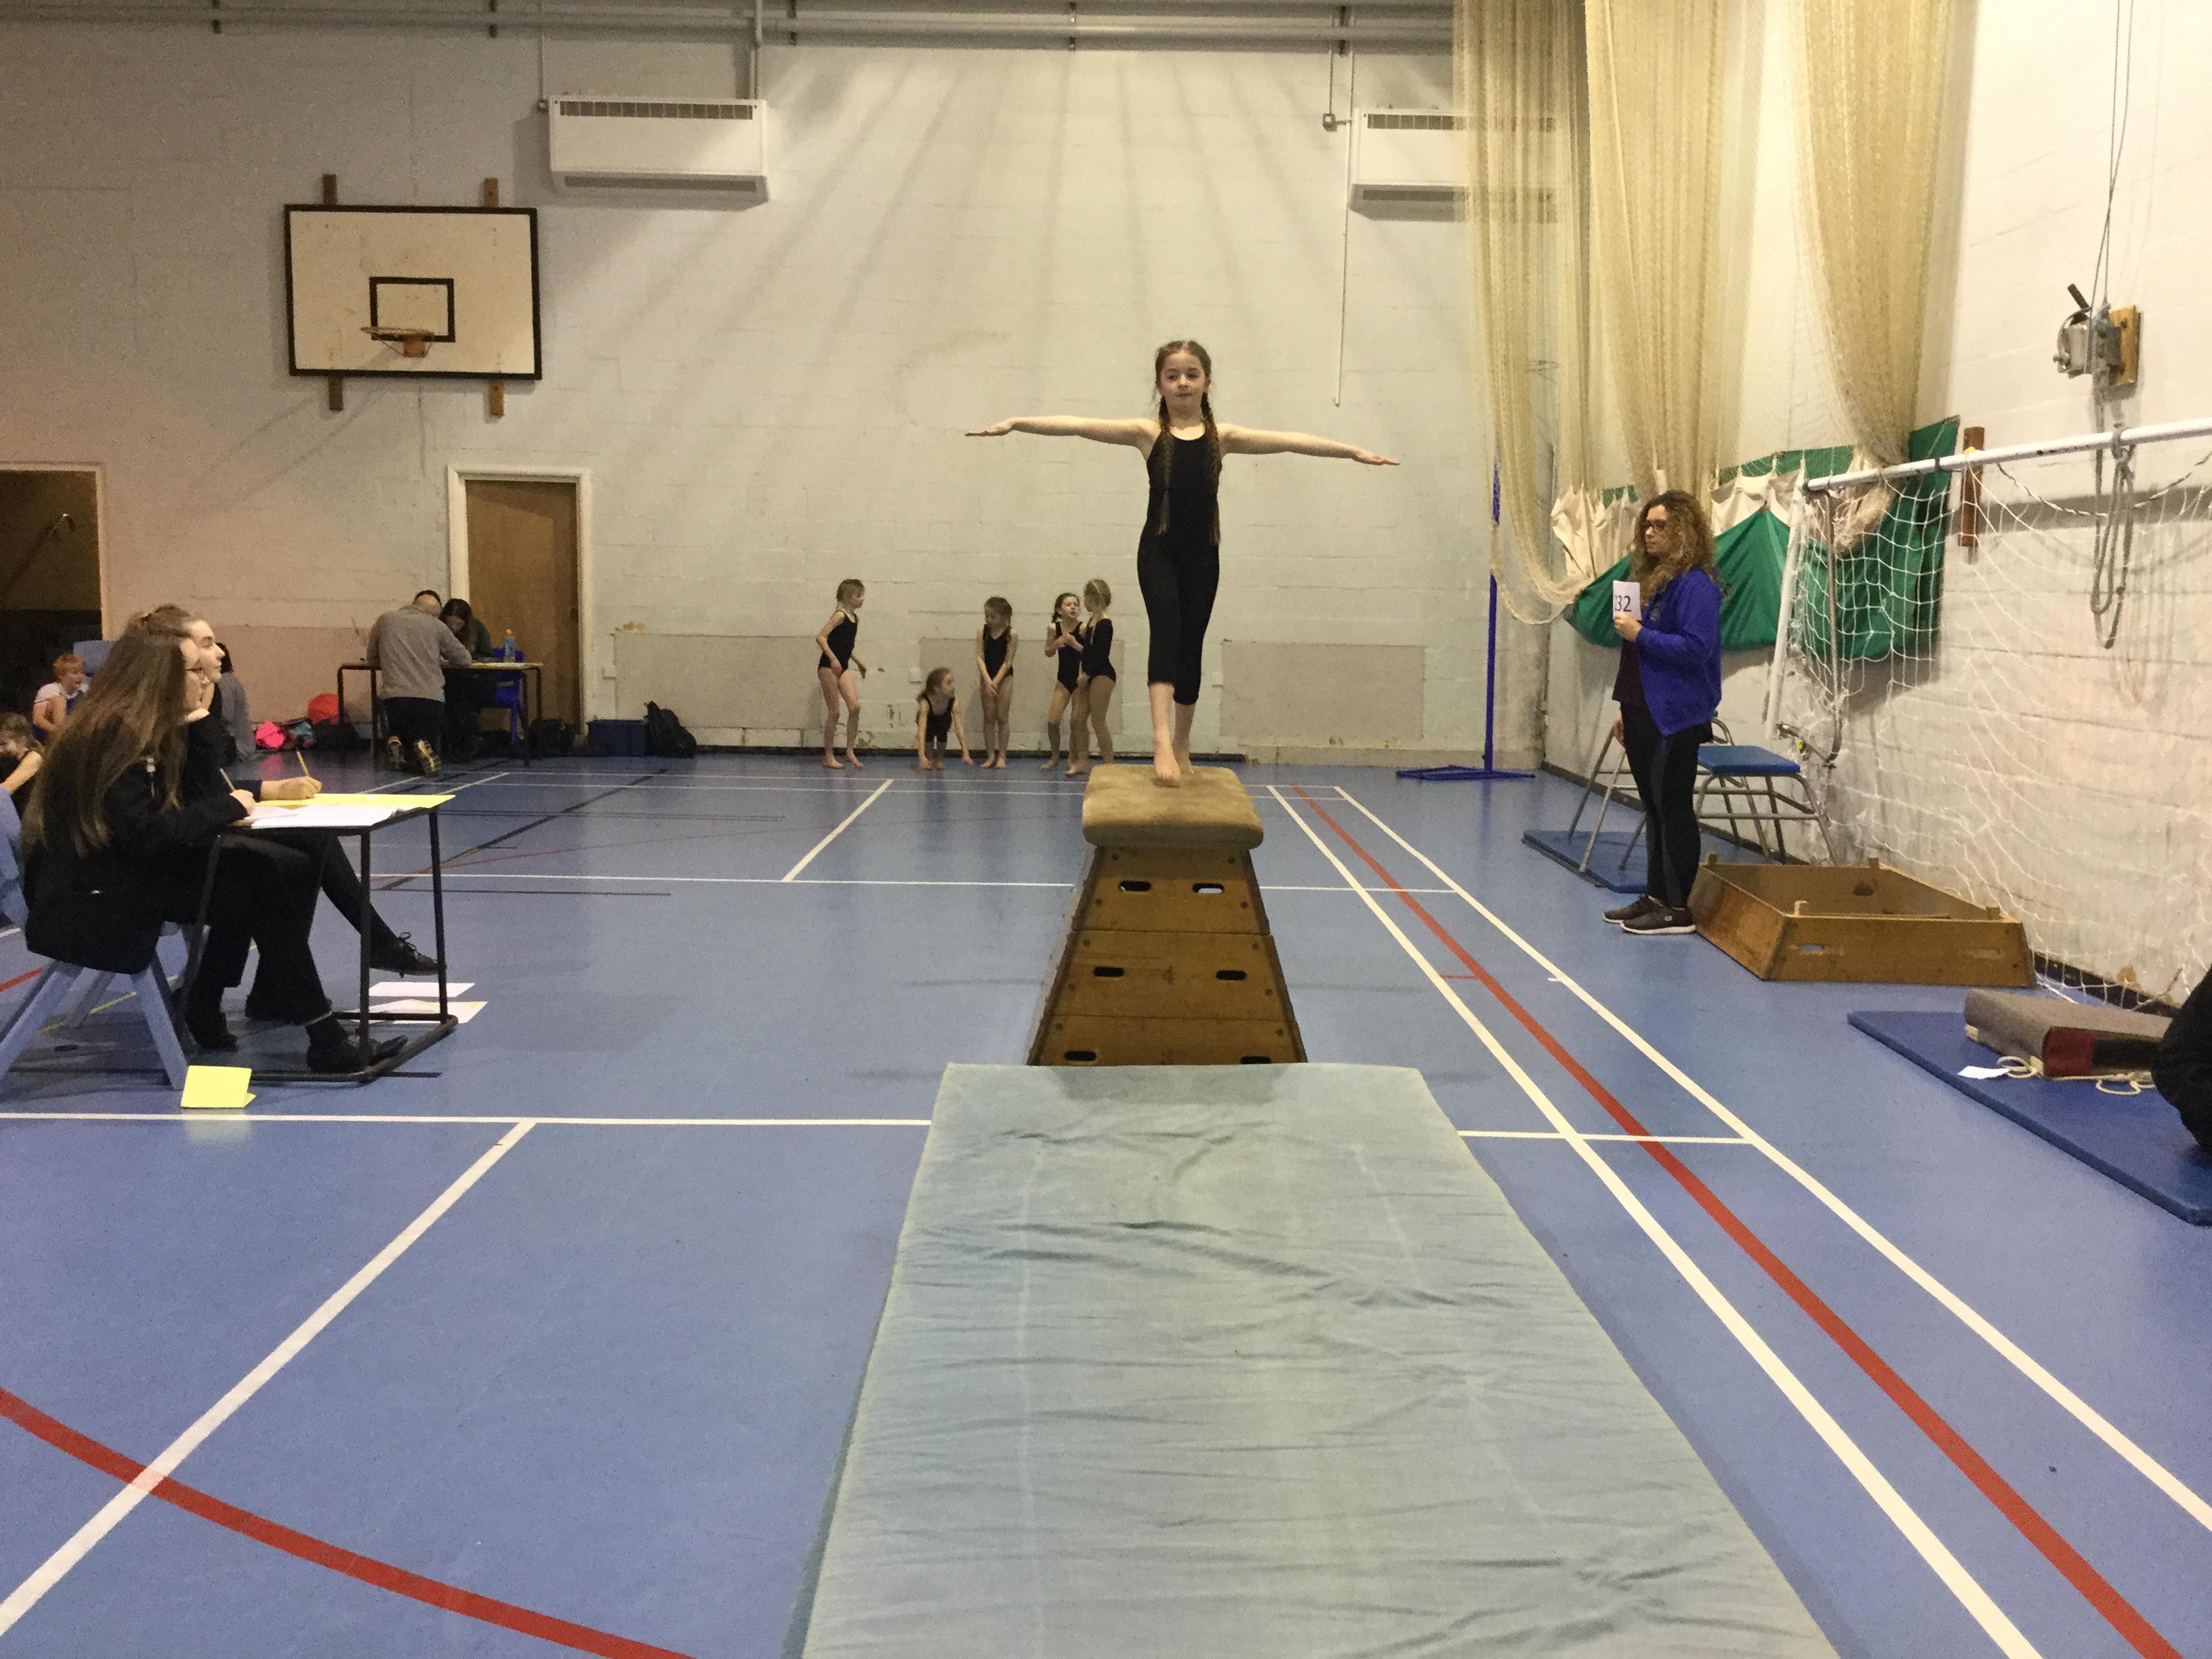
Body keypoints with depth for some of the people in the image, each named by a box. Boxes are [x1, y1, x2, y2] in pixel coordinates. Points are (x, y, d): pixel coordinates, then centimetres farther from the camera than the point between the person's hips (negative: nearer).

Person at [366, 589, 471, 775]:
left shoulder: (385, 620, 14)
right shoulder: (437, 626, 10)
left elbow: (372, 659, 25)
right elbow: (464, 659, 17)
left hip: (395, 697, 1)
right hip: (431, 699, -1)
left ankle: (396, 744, -8)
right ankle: (422, 749, -20)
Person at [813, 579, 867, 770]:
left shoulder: (854, 617, 12)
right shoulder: (840, 615, -13)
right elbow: (820, 637, -23)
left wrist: (858, 662, 26)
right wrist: (833, 658, -31)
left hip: (843, 667, 8)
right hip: (829, 667, -8)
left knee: (855, 707, -4)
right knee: (834, 712, -3)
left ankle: (850, 750, 5)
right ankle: (829, 756, 5)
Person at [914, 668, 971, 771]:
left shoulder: (954, 702, -33)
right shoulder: (925, 703, -40)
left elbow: (959, 728, -33)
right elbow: (921, 730, -47)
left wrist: (966, 753, -41)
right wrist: (922, 756, -56)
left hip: (943, 721, 2)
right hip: (929, 721, -2)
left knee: (943, 730, -27)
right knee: (929, 729, -30)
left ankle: (939, 758, -3)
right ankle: (929, 758, -6)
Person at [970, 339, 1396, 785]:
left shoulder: (1221, 436, 5)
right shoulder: (1148, 433, -1)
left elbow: (1289, 441, 0)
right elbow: (1077, 426, -10)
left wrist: (1353, 451, -4)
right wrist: (1015, 423, -19)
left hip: (1202, 555, 2)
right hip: (1159, 550, -2)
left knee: (1191, 643, 9)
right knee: (1166, 628, -21)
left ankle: (1181, 742, 24)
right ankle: (1161, 738, -32)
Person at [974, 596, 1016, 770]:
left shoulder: (1010, 634, -9)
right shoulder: (982, 632, -2)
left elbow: (1008, 661, -10)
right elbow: (980, 657, -6)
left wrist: (996, 681, -15)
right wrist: (987, 680, -16)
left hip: (1004, 677, -3)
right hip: (987, 677, 3)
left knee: (1002, 717, 0)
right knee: (988, 717, 5)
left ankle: (1002, 755, 8)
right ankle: (990, 755, 10)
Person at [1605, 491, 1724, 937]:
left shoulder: (1695, 585, -13)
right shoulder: (1648, 578, 16)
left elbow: (1696, 648, -22)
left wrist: (1641, 635, -18)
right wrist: (1625, 708, 20)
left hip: (1675, 719, -9)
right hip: (1644, 716, 9)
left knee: (1673, 808, -4)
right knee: (1653, 807, 14)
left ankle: (1678, 909, 2)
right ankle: (1654, 896, 22)